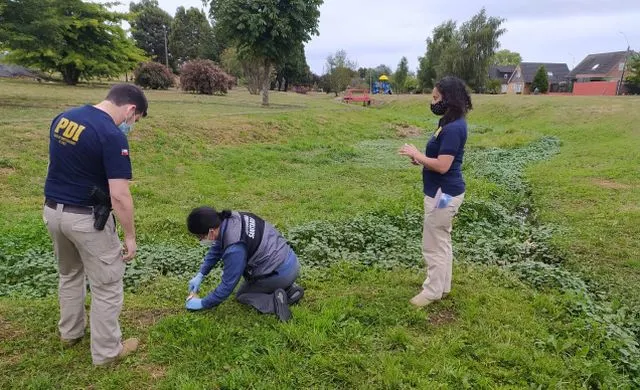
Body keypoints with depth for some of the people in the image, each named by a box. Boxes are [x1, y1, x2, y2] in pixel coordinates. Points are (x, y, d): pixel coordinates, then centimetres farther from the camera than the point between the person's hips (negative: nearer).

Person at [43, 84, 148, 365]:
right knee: (107, 285, 9)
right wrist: (130, 236, -14)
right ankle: (106, 351, 21)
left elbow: (60, 163, 13)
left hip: (52, 210, 8)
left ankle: (69, 333, 44)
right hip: (86, 218, -8)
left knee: (69, 274, 27)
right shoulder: (112, 135, -22)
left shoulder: (62, 117, 3)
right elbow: (119, 196, -23)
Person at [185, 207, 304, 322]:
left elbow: (227, 285, -14)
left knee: (241, 295, 14)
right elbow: (217, 248, 15)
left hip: (282, 274, -8)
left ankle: (275, 301, -9)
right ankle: (289, 288, 15)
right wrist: (200, 275, 17)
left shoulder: (234, 249, -27)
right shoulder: (228, 219, -4)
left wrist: (203, 304, 1)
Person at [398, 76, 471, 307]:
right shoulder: (449, 123, 10)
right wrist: (420, 158, 1)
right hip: (444, 191, 11)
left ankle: (433, 292, 17)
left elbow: (442, 166, -27)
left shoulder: (453, 128, -23)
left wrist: (416, 154, -16)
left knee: (433, 245, 2)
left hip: (443, 193, -11)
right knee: (442, 241, 20)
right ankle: (442, 286, 34)